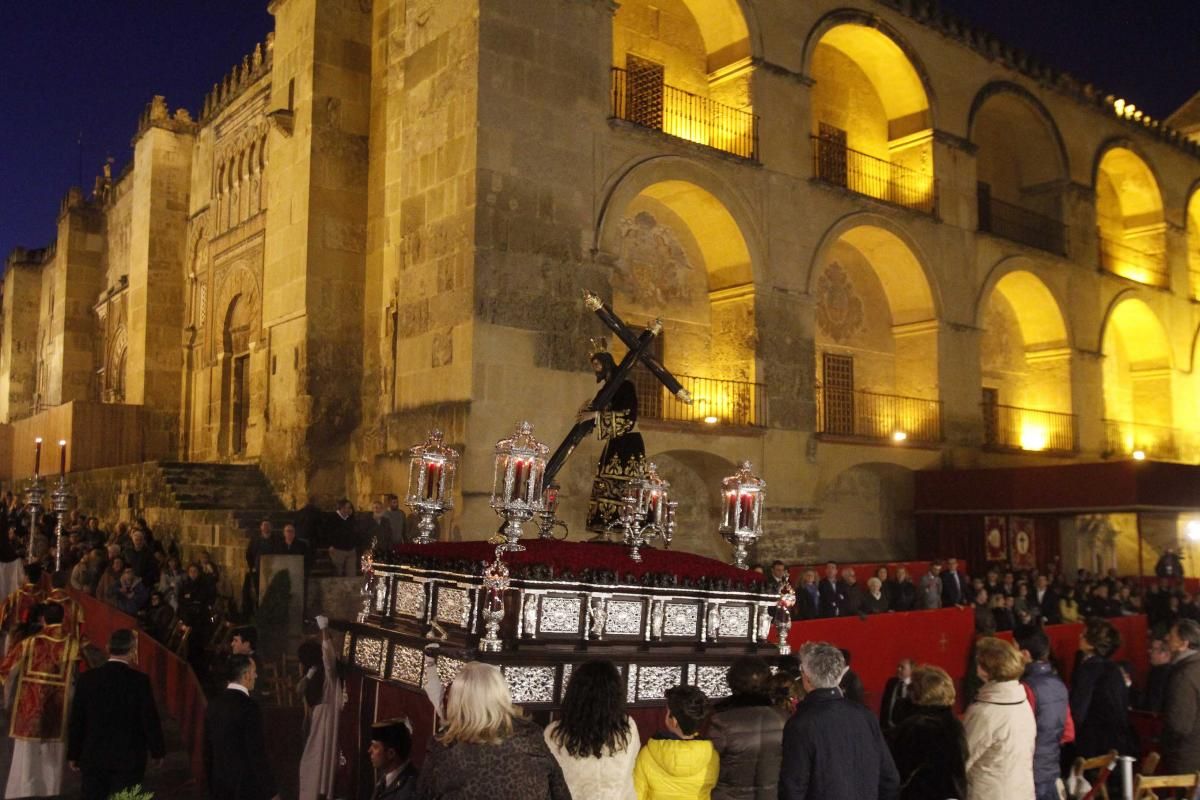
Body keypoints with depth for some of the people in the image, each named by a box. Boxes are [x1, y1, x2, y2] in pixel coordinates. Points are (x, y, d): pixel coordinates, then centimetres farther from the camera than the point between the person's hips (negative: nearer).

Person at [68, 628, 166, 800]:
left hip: (93, 758, 3)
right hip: (129, 759, -2)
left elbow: (76, 720, 3)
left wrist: (74, 754, 13)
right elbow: (150, 719, -7)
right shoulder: (140, 680, -11)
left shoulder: (87, 679, -2)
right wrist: (157, 751, 6)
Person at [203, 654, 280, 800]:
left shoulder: (213, 704, 3)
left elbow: (207, 750, 10)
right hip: (247, 788, -7)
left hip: (220, 786, 7)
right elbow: (257, 754, -18)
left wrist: (212, 787, 20)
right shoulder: (249, 708, -19)